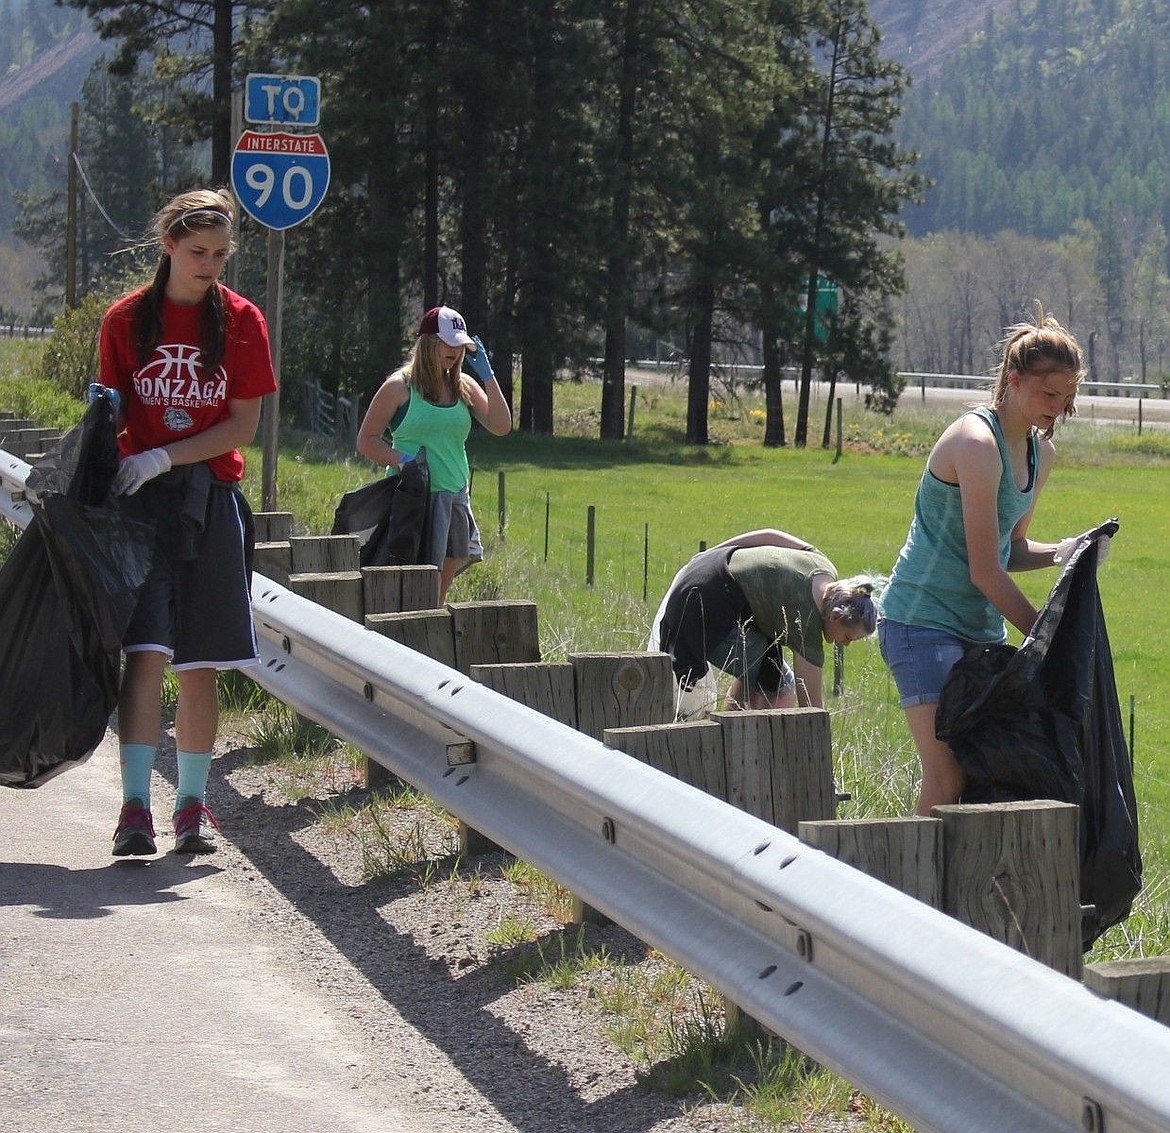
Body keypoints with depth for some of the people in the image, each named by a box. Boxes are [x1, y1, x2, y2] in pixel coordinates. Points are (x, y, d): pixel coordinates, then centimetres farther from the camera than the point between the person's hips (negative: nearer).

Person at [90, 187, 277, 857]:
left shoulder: (240, 321, 3)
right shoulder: (127, 319, 4)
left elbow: (243, 426, -1)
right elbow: (114, 411, 10)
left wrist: (163, 457, -12)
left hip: (211, 500, 1)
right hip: (140, 499, -1)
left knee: (200, 663, 5)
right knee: (146, 652, -13)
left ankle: (193, 805, 15)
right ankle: (136, 809, -14)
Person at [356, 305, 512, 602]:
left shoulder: (464, 387, 13)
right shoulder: (400, 386, -2)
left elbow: (501, 426, 3)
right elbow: (366, 441, 0)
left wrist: (487, 376, -4)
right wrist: (401, 460, -18)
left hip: (455, 498, 6)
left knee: (440, 590, 8)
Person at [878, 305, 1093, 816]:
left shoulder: (1041, 450, 10)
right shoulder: (977, 442, -18)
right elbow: (985, 571, -18)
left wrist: (1062, 551, -3)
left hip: (981, 624, 9)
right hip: (922, 619, -9)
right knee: (947, 778, -17)